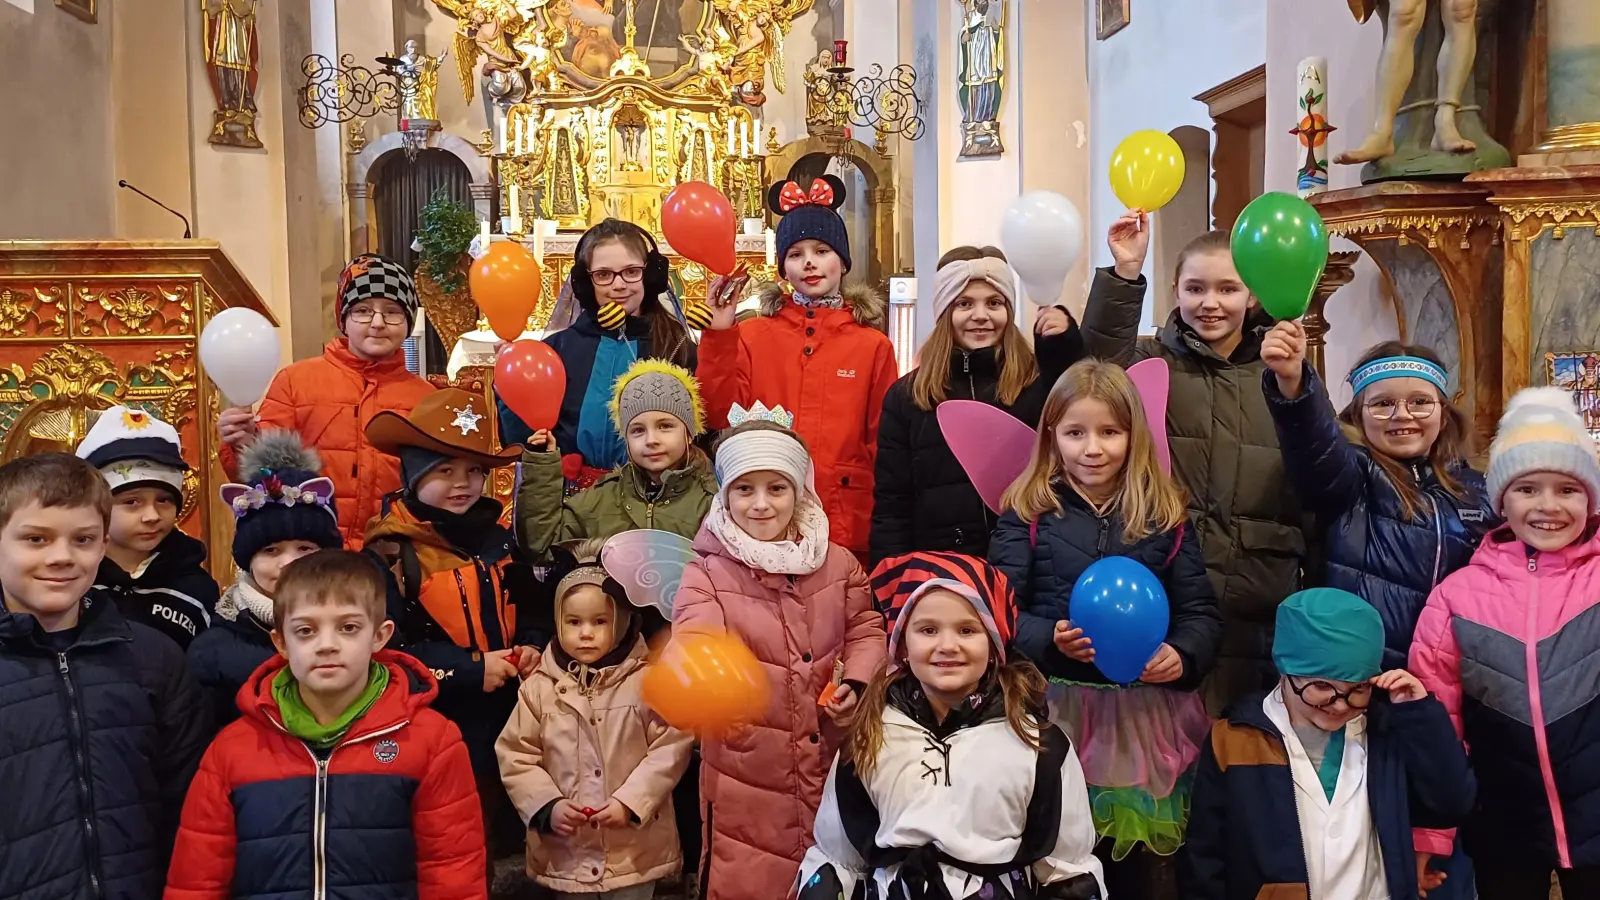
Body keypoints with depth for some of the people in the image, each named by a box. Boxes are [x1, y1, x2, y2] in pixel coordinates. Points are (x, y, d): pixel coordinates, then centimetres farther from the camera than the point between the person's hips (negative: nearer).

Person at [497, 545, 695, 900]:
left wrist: (630, 802, -15)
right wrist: (548, 806, -11)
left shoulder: (647, 680, -7)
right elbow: (515, 756, 1)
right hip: (564, 851, 2)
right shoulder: (539, 686, -1)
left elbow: (670, 748, -8)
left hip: (635, 849, -2)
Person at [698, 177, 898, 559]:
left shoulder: (873, 345, 4)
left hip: (849, 526, 0)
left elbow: (885, 442, 5)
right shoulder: (751, 336, 6)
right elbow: (719, 415, -2)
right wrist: (718, 337, -9)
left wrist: (884, 524, 1)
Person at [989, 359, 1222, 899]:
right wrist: (1050, 639, -23)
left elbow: (1201, 612, 4)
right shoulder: (1029, 511, -1)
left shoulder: (1164, 516, 4)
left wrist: (1182, 656, -16)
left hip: (1143, 713, 2)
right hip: (1056, 709, -1)